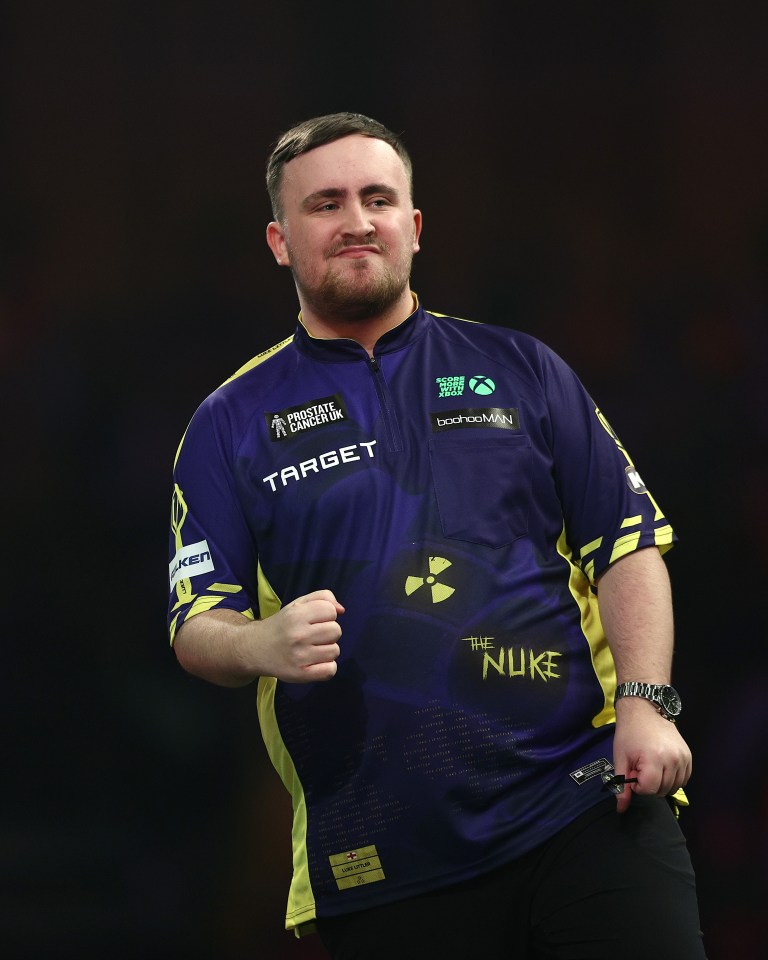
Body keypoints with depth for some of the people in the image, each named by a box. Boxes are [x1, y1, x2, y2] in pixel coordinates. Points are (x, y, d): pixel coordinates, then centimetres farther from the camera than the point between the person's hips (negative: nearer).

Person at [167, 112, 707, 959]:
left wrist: (647, 702, -5)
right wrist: (266, 645, -20)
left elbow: (627, 542, 9)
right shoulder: (231, 425, 9)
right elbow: (195, 625, 3)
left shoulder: (518, 369, 12)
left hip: (587, 804, 1)